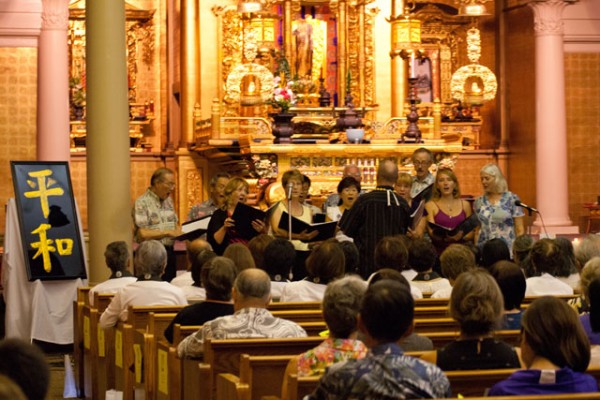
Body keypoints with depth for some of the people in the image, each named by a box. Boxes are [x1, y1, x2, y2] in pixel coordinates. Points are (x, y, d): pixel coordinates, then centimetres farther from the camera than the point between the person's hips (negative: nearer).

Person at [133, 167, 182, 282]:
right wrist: (168, 233, -20)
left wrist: (180, 232, -3)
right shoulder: (142, 203, -10)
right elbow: (142, 234, -17)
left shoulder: (168, 200, 13)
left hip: (169, 253, 7)